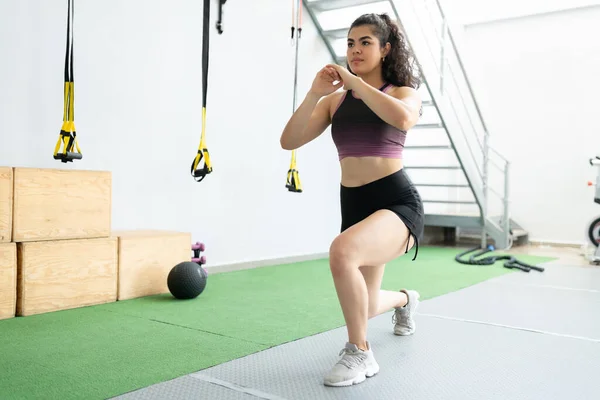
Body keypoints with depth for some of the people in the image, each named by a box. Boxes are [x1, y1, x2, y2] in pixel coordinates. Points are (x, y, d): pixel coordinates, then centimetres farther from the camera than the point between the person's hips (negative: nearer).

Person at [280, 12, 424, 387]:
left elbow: (403, 119, -25)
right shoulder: (335, 100, 9)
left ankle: (360, 353, -13)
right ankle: (405, 300, 54)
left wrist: (356, 82, -17)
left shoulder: (404, 92, 1)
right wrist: (315, 93, -10)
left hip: (397, 201, -5)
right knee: (363, 307, 16)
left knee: (342, 251, -36)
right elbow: (289, 141, -1)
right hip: (354, 205, 5)